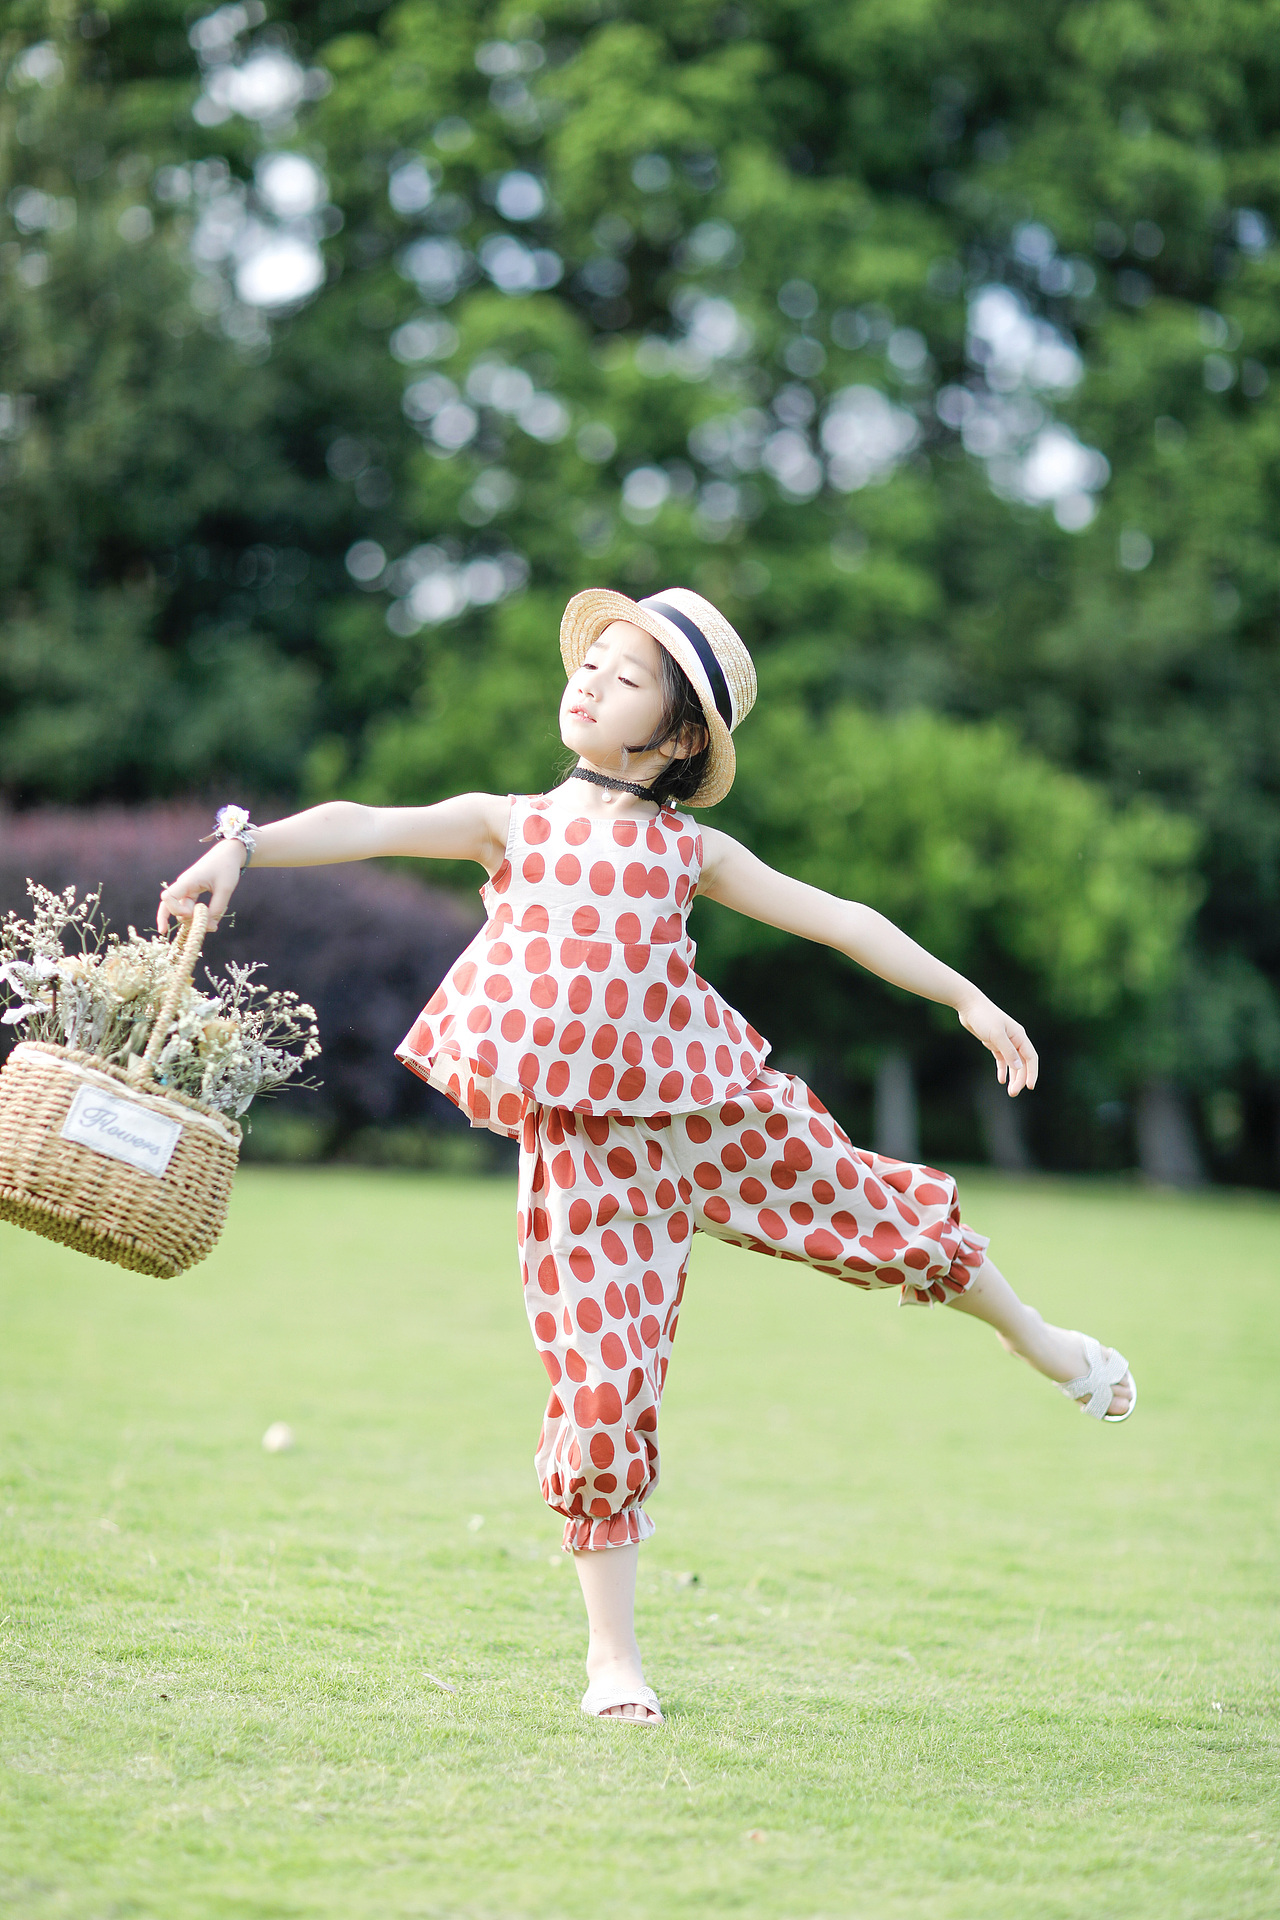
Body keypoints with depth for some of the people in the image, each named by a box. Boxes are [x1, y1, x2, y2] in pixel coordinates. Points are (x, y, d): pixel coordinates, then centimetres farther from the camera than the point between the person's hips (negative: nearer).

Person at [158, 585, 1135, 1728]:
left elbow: (835, 918, 11)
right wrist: (244, 847, -24)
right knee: (603, 1379, -3)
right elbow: (365, 826, -8)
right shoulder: (508, 824, 5)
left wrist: (967, 999, 13)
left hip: (710, 1112, 1)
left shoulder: (689, 851, 6)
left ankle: (1036, 1339, 45)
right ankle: (612, 1654, 10)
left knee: (871, 1210, 11)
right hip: (579, 1143, -1)